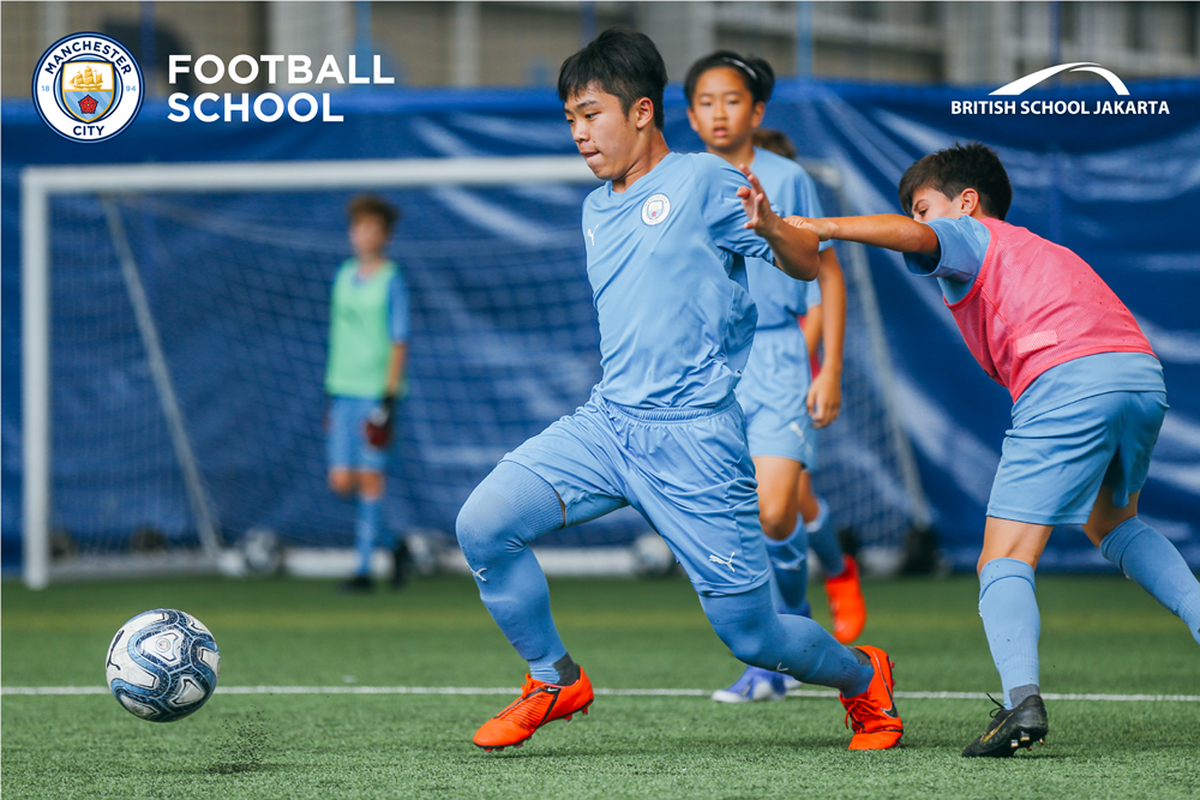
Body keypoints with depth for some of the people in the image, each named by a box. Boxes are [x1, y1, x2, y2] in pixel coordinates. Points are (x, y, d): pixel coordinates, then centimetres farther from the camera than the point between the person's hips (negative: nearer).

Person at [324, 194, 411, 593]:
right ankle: (392, 545, 21)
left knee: (370, 478, -5)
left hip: (376, 392, -6)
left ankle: (364, 567, 1)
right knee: (342, 480, 1)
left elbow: (399, 342, -8)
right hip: (343, 390, 6)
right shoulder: (344, 275, 12)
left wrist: (389, 398, -14)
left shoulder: (392, 282, -5)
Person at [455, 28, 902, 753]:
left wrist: (769, 227, -31)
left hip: (695, 437, -6)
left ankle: (864, 678, 28)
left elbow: (810, 266, -11)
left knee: (751, 634, -4)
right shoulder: (595, 210, 17)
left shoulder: (703, 182, -5)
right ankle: (555, 681, 4)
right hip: (606, 421, 6)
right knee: (483, 523, -16)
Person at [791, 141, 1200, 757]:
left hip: (1067, 382, -7)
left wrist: (819, 228, -14)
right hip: (1145, 373, 8)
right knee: (1112, 522, 34)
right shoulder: (1039, 250, 38)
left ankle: (1022, 698, -30)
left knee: (1005, 560, -7)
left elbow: (911, 235, -6)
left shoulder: (968, 236, 15)